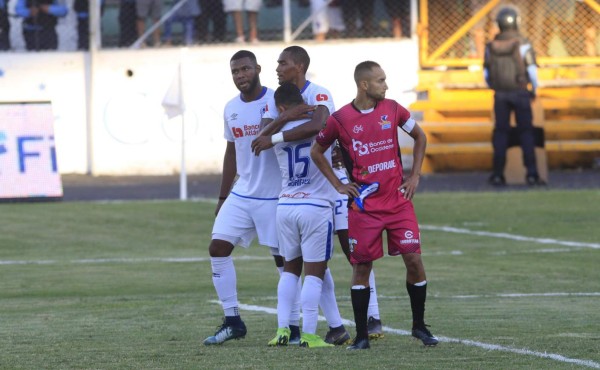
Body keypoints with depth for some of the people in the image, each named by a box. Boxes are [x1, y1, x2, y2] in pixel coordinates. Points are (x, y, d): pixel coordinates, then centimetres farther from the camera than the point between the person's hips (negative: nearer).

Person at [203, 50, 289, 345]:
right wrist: (223, 197, 19)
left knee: (283, 258, -1)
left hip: (275, 196, -6)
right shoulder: (231, 109, 10)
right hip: (241, 195, 6)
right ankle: (232, 321, 2)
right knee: (218, 248, -4)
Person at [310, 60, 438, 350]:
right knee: (362, 266, 1)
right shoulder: (340, 119, -6)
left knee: (413, 259, -4)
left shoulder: (392, 110, 1)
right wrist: (338, 185, 2)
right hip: (364, 205, -2)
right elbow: (316, 152, 8)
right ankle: (361, 335, 8)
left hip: (398, 202, 2)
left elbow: (419, 137, 17)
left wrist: (414, 175, 9)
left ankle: (419, 326, 11)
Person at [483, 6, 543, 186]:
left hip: (500, 95, 3)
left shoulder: (491, 46, 0)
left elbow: (486, 73, 7)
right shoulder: (522, 44, -11)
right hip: (520, 93, -3)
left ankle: (498, 174, 7)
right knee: (526, 132, 3)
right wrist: (534, 89, 4)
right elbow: (532, 70, -12)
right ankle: (531, 173, -2)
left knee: (500, 133, 9)